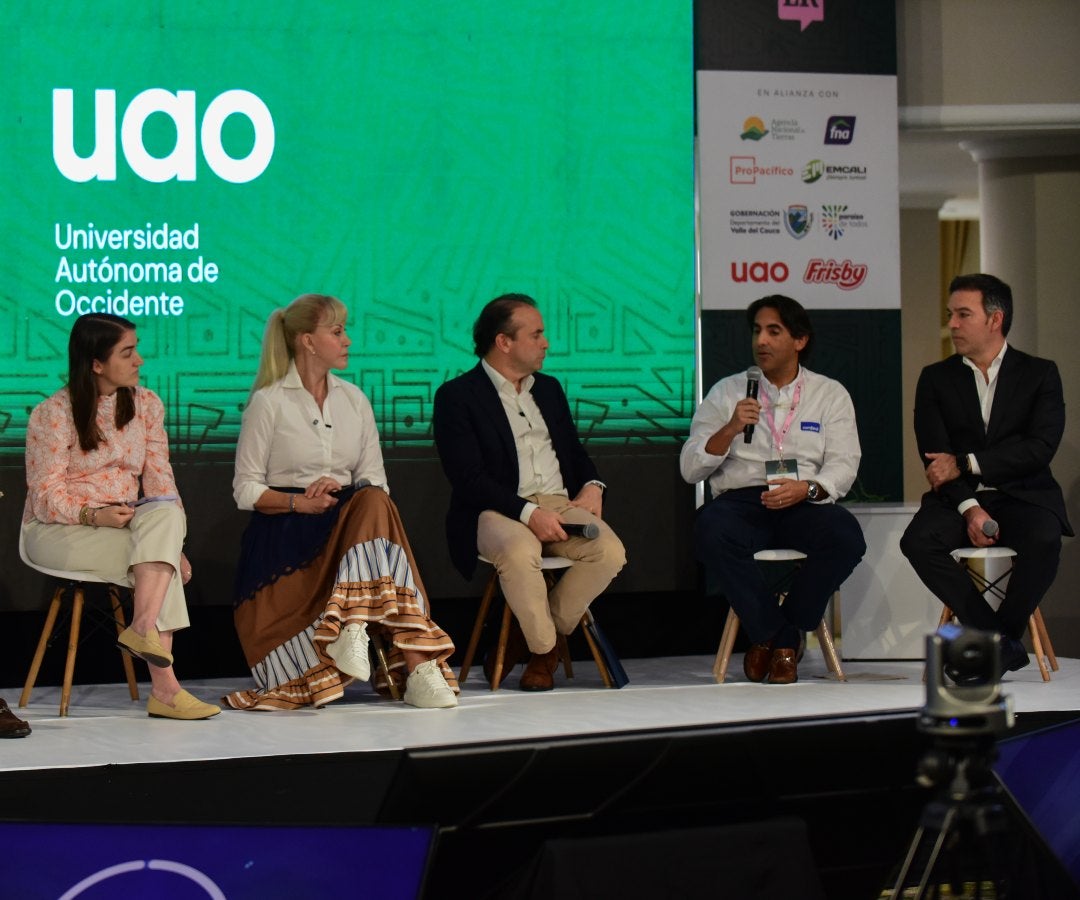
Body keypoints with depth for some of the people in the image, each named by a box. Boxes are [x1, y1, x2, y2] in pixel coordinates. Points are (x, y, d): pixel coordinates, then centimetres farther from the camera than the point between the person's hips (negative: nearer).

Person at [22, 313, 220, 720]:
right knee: (156, 558, -29)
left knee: (165, 515, -28)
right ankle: (163, 686, -35)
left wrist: (173, 542, -11)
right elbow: (46, 497, -10)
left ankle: (143, 628, -38)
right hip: (56, 532, -5)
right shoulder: (52, 414, -7)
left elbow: (159, 481, 2)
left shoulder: (146, 404, 8)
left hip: (125, 524, 5)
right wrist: (93, 516, -28)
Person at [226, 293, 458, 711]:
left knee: (373, 505, -32)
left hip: (346, 519, 4)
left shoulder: (354, 400, 17)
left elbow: (375, 482, 11)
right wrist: (298, 501, -17)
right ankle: (416, 666, -41)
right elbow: (245, 489, 0)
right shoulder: (268, 402, 3)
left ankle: (350, 628, -45)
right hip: (284, 533, -4)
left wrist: (340, 492, -12)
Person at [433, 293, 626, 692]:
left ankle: (528, 638, -6)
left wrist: (592, 487, 2)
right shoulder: (457, 397, -1)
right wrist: (528, 513, -22)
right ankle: (544, 647, -12)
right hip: (499, 512, -5)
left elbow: (576, 452, 26)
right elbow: (469, 479, -10)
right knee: (519, 552, -40)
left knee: (610, 552, -25)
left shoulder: (549, 389, 22)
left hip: (561, 505, 6)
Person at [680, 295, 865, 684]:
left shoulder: (830, 395, 13)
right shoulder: (727, 392, 12)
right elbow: (690, 468, 5)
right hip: (741, 502, 0)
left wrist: (807, 488, -19)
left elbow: (843, 465, 3)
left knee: (845, 536, -33)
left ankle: (776, 637, -11)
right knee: (712, 531, -36)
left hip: (804, 505, 0)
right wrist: (730, 429, -13)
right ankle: (780, 635, -17)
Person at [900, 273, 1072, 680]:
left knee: (1042, 540, -36)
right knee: (918, 541, -29)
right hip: (958, 498, 2)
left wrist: (965, 464, -15)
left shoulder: (1039, 374, 4)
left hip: (1022, 495, -2)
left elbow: (1041, 448, -9)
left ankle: (997, 640, -16)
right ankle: (1003, 644, -22)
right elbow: (936, 458, 0)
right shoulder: (936, 379, 10)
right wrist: (969, 508, -18)